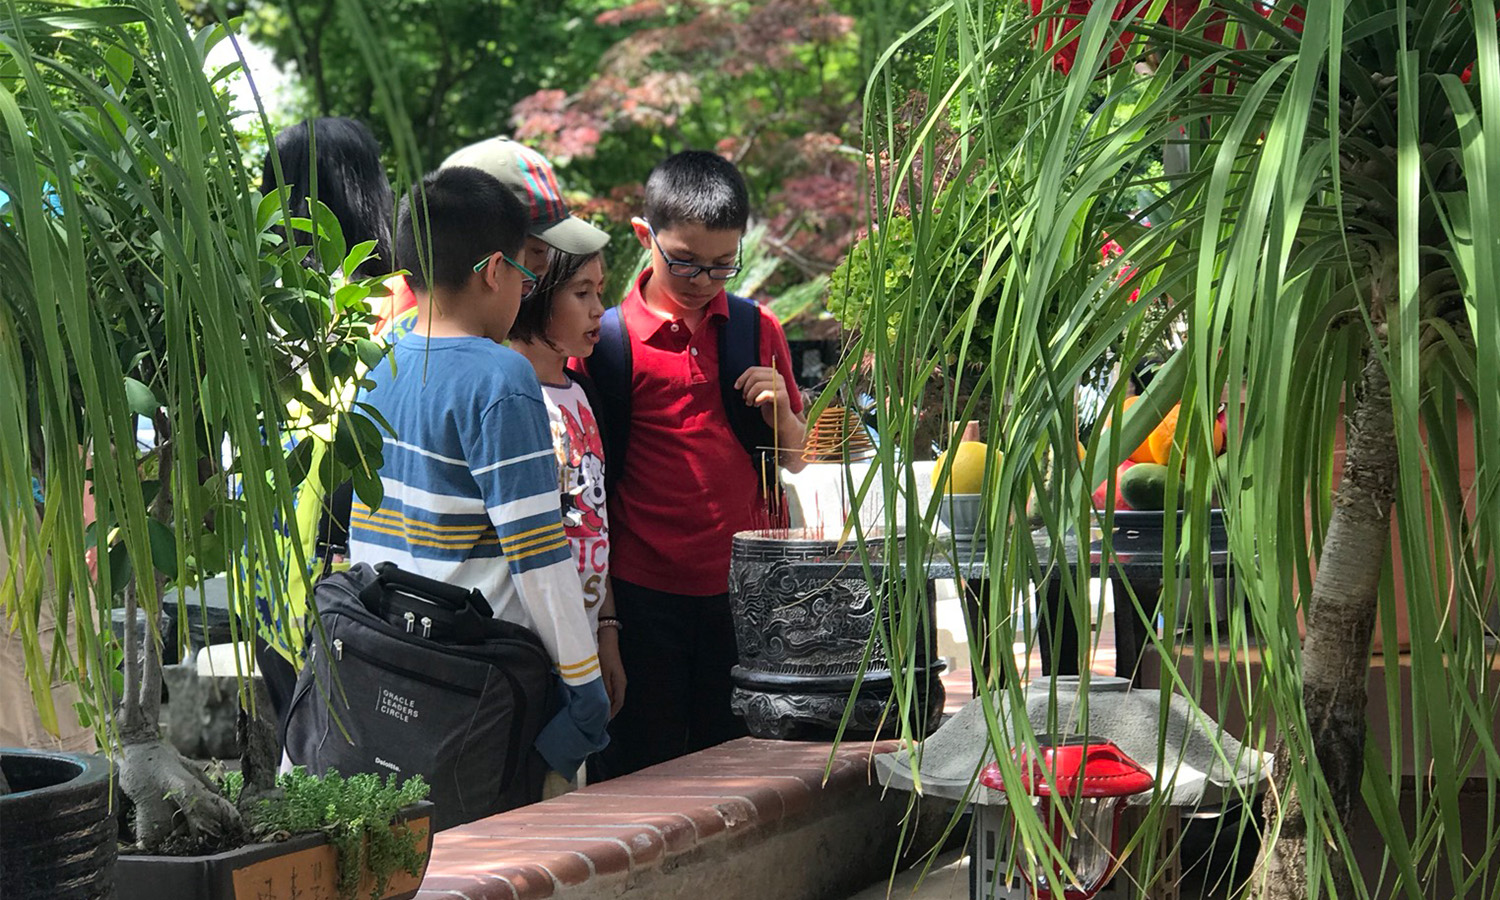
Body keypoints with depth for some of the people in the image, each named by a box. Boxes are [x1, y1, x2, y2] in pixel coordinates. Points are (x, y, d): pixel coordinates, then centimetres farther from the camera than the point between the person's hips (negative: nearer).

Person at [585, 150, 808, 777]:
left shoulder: (757, 330, 7)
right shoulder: (607, 339, -4)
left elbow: (794, 461, 17)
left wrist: (780, 411, -5)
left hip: (741, 589, 3)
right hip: (644, 594, -3)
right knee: (642, 773, 2)